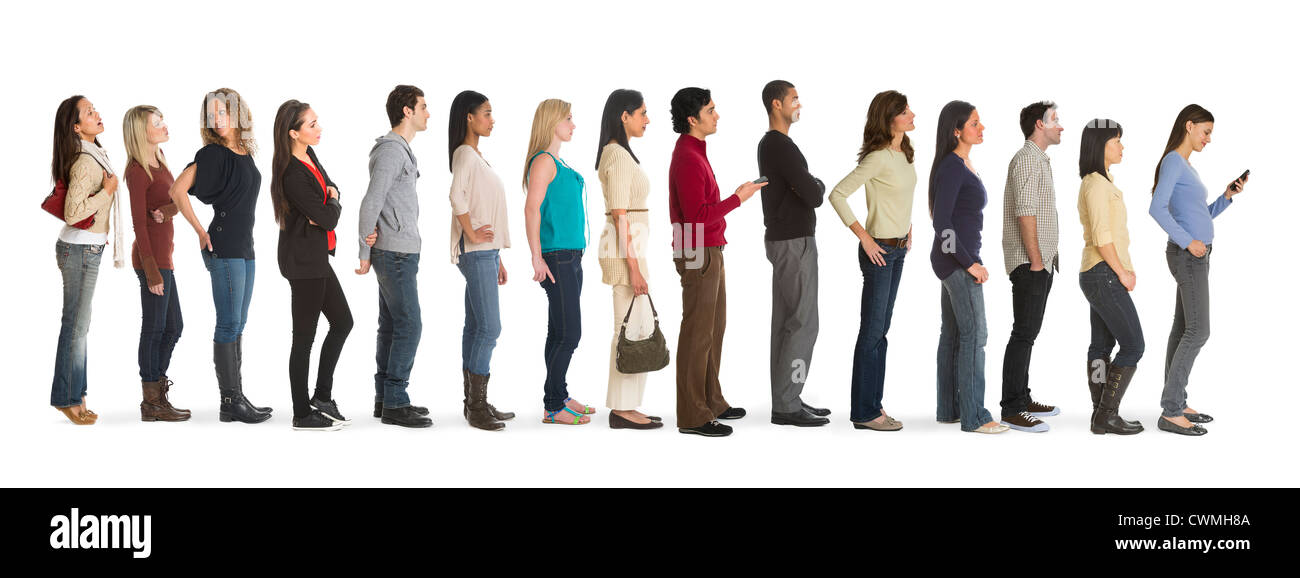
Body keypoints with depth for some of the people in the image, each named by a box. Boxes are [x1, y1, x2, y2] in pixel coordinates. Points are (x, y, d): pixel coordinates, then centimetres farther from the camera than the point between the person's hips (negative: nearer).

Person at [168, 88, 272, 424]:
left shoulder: (245, 152, 13)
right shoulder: (213, 154, -9)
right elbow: (177, 191, -17)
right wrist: (201, 232, -13)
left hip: (244, 248, 8)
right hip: (223, 248, -8)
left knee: (237, 324, 10)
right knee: (229, 324, -6)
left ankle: (236, 398, 15)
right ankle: (230, 402, -3)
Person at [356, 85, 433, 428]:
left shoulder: (400, 149, 17)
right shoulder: (391, 150, -14)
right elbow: (370, 204, -18)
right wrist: (365, 254, -13)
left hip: (399, 253, 10)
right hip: (396, 254, -10)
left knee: (391, 326, 12)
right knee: (408, 326, -8)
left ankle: (385, 399, 18)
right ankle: (395, 404, -5)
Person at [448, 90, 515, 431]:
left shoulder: (475, 155, 20)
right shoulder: (465, 153, -10)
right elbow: (457, 195, -27)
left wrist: (496, 257, 20)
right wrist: (471, 235, -19)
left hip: (484, 252, 10)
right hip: (476, 252, -10)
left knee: (476, 328, 10)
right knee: (489, 328, -11)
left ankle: (474, 403, 14)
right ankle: (477, 407, -9)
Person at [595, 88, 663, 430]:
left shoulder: (617, 152, 15)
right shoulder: (619, 155, -15)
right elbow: (620, 215, -19)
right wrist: (634, 267, -20)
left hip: (628, 245, 10)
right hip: (626, 248, -10)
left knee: (638, 326, 11)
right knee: (633, 328, -6)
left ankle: (623, 406, 14)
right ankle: (623, 410, -1)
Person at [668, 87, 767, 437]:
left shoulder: (694, 152, 14)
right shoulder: (687, 159, -19)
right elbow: (697, 216, -24)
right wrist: (737, 198, -18)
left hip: (708, 251, 10)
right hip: (698, 255, -10)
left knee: (714, 328, 16)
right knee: (698, 333, -6)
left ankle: (710, 401, 25)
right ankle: (692, 416, -2)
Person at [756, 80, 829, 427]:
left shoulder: (769, 145, 16)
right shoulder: (781, 147, -19)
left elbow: (805, 188, 18)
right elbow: (814, 195, -22)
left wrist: (812, 185, -5)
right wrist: (817, 185, 1)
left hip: (786, 239, 11)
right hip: (794, 243, -11)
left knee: (786, 321, 11)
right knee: (803, 323, -8)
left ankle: (787, 399, 15)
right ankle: (786, 406, -6)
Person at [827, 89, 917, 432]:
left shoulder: (906, 152, 7)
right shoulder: (877, 158, -19)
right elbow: (838, 195, -22)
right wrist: (864, 238, -19)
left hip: (898, 249, 9)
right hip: (879, 249, -9)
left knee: (881, 330, 13)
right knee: (872, 332, -3)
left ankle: (872, 403, 21)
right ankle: (864, 412, 4)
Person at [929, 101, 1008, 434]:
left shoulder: (963, 164, 13)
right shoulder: (952, 167, -16)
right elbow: (942, 221, -20)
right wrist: (970, 263, -17)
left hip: (957, 259, 10)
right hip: (957, 260, -10)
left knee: (953, 333, 12)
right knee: (973, 334, -7)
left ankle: (949, 409, 17)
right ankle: (973, 417, -4)